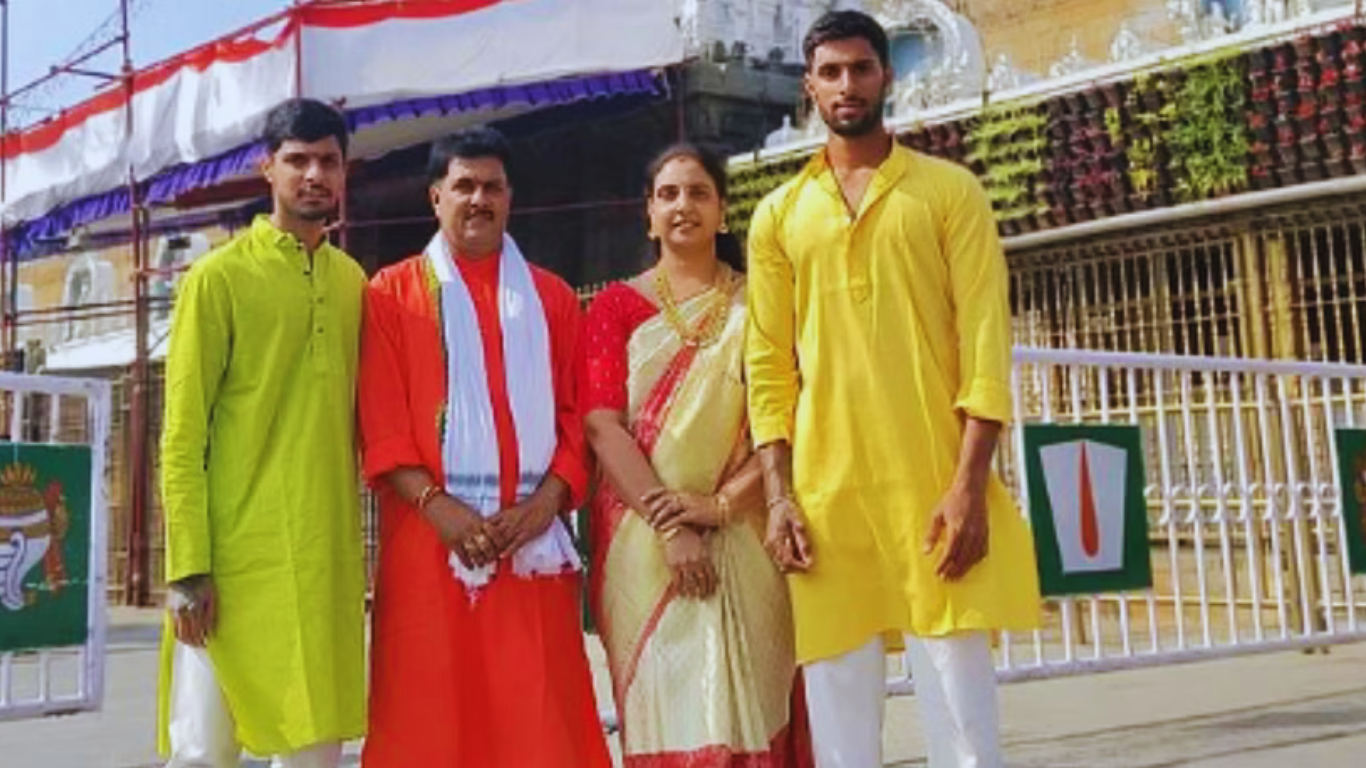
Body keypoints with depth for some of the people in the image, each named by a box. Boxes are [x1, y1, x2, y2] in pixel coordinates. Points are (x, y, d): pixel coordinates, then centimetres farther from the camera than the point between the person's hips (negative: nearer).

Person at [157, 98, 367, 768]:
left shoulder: (353, 281, 11)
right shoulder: (218, 277, -3)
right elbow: (182, 437, -6)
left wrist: (354, 537, 13)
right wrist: (189, 568, -11)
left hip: (327, 558, 5)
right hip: (234, 556, -4)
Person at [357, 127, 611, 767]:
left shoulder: (553, 299, 15)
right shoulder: (392, 294, 8)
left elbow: (575, 417, 9)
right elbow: (380, 425, -1)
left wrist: (544, 503, -7)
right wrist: (437, 505, -13)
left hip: (533, 540, 2)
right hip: (428, 537, -1)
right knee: (430, 716, 0)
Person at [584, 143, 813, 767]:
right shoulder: (618, 305, 8)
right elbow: (602, 424, -4)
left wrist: (722, 504, -15)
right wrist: (668, 525, -14)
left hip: (743, 542, 0)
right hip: (646, 543, 0)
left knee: (747, 706, -1)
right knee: (666, 708, 1)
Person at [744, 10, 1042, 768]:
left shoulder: (950, 191, 6)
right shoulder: (778, 215, 13)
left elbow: (985, 344, -2)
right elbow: (770, 368, 10)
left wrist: (970, 484, -11)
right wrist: (779, 494, -1)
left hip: (935, 486, -2)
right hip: (826, 493, 2)